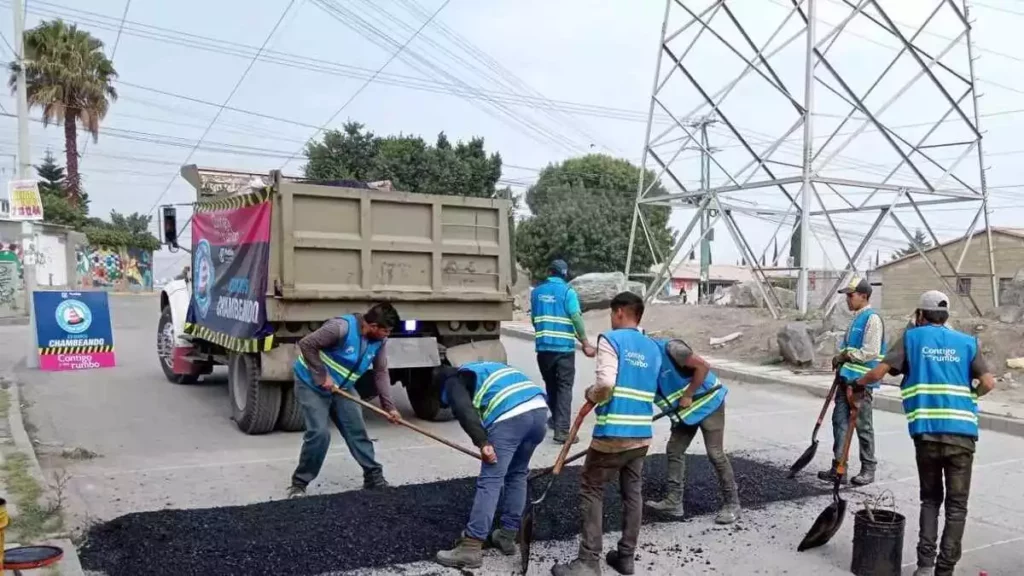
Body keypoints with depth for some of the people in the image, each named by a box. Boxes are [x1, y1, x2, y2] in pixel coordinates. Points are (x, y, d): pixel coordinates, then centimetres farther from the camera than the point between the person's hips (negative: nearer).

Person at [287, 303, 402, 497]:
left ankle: (374, 477, 16)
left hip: (342, 388, 7)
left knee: (357, 431, 3)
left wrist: (389, 406, -9)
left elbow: (381, 373, -2)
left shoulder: (379, 340, -8)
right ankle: (299, 483, 2)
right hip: (311, 384, -6)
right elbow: (306, 345, -27)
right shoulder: (342, 327, -31)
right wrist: (323, 376, -25)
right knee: (319, 433, -16)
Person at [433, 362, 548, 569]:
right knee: (517, 475, 21)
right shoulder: (486, 368, 39)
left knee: (490, 481, -3)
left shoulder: (454, 381, 16)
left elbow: (464, 410, -7)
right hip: (539, 408, 7)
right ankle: (507, 536, 28)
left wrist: (482, 443, -12)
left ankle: (470, 548, -1)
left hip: (510, 416, -7)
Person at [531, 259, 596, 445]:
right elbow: (576, 318, -13)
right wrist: (585, 344, -7)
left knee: (551, 385, 20)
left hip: (543, 347, 4)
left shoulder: (536, 292, 8)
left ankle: (556, 419, 36)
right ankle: (562, 430, -12)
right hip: (564, 347, -4)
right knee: (564, 387, -3)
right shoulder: (567, 291, -6)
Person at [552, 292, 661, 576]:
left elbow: (605, 384, -21)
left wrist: (591, 395, -2)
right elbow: (650, 392, 13)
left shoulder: (611, 339, -9)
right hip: (642, 434, 7)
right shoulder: (654, 349, 11)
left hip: (613, 433, -6)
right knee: (633, 493, 14)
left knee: (591, 491, 3)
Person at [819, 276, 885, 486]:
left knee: (863, 426, 2)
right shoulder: (856, 318, 15)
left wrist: (845, 355, -12)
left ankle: (868, 469, 15)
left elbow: (871, 352, -20)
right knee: (840, 421, 8)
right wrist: (840, 359, 4)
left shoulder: (872, 319, -13)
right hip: (847, 378, 9)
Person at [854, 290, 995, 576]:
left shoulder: (912, 337, 7)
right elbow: (988, 383, -1)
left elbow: (878, 372, -3)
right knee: (956, 504, 8)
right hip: (962, 432, 0)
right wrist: (967, 398, 18)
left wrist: (858, 384, 15)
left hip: (927, 432, 0)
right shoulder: (967, 342, 10)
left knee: (930, 498, 16)